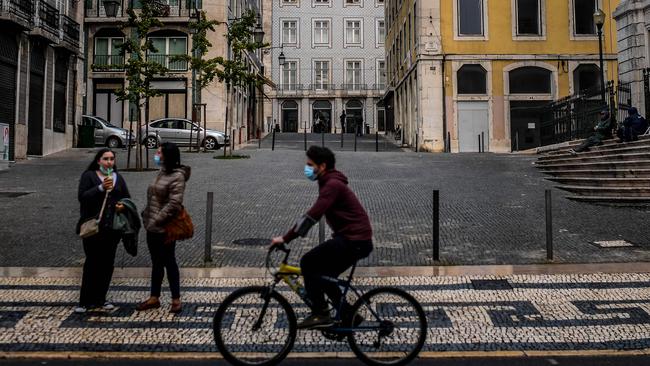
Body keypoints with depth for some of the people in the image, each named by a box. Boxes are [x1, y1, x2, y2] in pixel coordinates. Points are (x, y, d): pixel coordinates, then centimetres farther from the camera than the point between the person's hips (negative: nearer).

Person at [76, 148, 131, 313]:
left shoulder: (118, 177, 13)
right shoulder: (89, 176, 0)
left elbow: (127, 197, 17)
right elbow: (82, 196, -11)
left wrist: (123, 204, -5)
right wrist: (101, 187, -23)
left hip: (113, 227, 4)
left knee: (108, 263, 8)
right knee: (92, 263, -1)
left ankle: (100, 299, 21)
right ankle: (86, 301, 10)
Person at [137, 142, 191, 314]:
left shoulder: (177, 176, -16)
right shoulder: (162, 173, 11)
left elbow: (173, 204, -22)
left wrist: (157, 220, -20)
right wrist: (146, 215, 11)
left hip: (164, 229, -9)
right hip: (152, 227, 9)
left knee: (169, 263, 2)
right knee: (156, 263, 16)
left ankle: (176, 300, 14)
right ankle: (154, 298, 28)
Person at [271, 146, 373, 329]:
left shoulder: (332, 184, -16)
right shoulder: (330, 183, 16)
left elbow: (312, 215, -24)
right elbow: (314, 214, 22)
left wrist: (285, 238, -23)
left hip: (354, 240, -10)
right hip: (355, 239, 10)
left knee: (308, 263, -8)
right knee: (324, 275, 13)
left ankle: (320, 314, 0)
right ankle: (348, 315, 22)